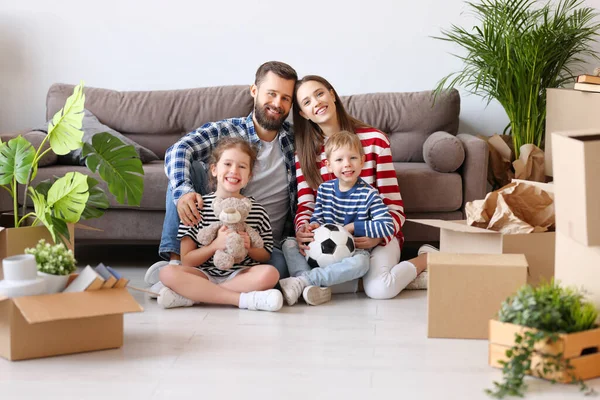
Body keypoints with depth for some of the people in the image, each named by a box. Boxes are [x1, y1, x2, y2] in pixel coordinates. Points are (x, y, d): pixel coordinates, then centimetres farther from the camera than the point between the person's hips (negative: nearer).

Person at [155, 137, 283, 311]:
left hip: (241, 275, 1)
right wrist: (215, 245, -18)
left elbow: (265, 256, 11)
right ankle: (244, 299, -32)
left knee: (270, 273, -30)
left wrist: (249, 247, -11)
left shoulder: (257, 211, 5)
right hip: (205, 274, -1)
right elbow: (187, 260, -1)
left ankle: (191, 295, -26)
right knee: (167, 272, -28)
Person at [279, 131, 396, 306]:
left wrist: (353, 227, -17)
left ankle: (302, 281, -38)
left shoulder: (369, 194, -9)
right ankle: (316, 288, -33)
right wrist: (314, 225, -12)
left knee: (361, 263, -39)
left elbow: (388, 227, -17)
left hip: (354, 251, -4)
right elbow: (317, 216, 13)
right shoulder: (324, 189, 5)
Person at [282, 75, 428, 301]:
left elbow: (394, 205, -3)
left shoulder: (374, 139, -2)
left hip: (376, 234, -1)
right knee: (289, 245, -31)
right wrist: (302, 229, -24)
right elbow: (305, 205, 1)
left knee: (379, 289, -31)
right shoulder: (304, 150, 7)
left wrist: (378, 237, -24)